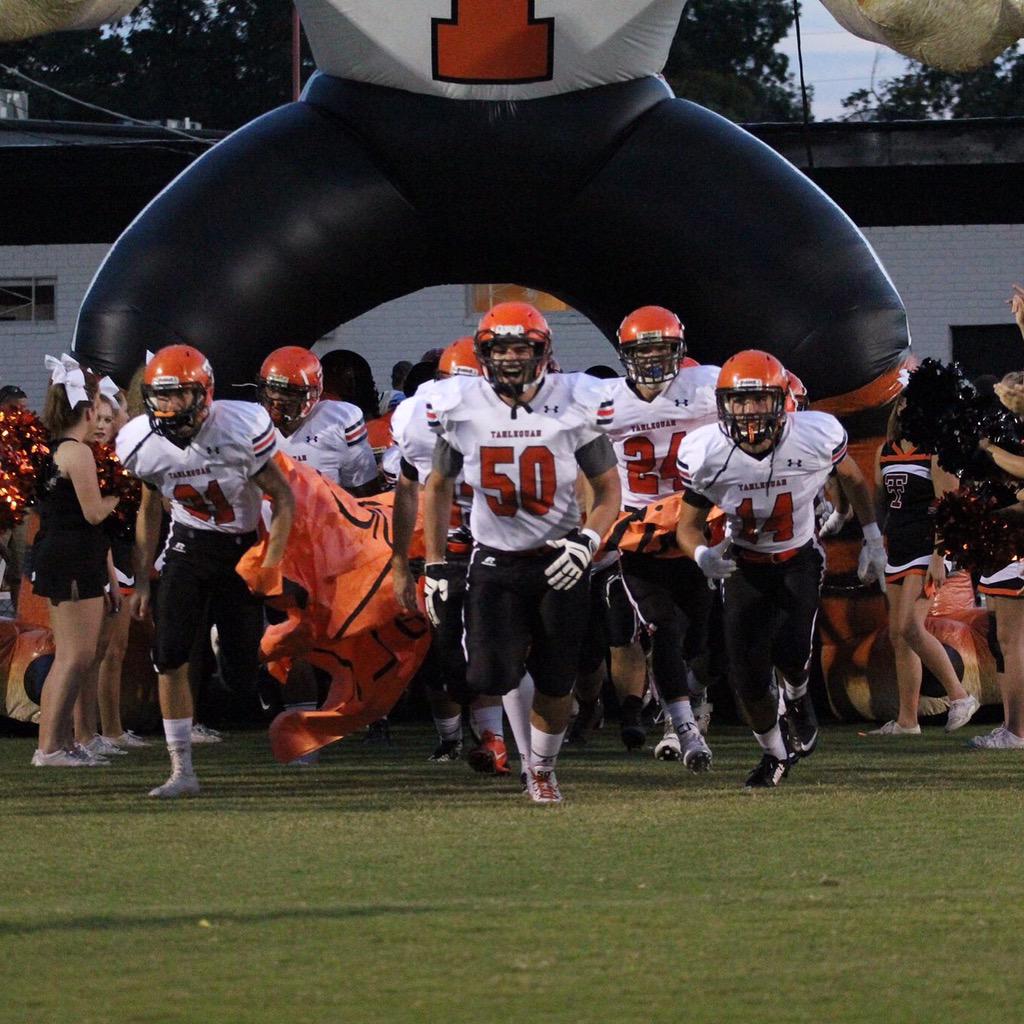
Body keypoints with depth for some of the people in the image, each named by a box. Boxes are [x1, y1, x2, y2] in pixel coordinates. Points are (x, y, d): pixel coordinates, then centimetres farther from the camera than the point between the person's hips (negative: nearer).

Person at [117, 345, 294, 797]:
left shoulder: (241, 430, -21)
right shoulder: (144, 444, -8)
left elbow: (282, 497, -11)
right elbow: (148, 512, 9)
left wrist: (271, 566, -19)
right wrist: (141, 582, 8)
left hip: (245, 546, -3)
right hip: (189, 544, 3)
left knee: (245, 663, -5)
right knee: (169, 654, -11)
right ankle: (182, 771, -6)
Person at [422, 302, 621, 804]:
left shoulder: (575, 405, -9)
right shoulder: (461, 407, -6)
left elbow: (608, 490, 0)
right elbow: (438, 488, 9)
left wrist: (586, 541, -17)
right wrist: (435, 566, 7)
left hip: (560, 560, 0)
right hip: (495, 560, 0)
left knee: (555, 683, 6)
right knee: (489, 675, -16)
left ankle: (542, 771, 27)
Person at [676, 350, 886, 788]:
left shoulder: (816, 437, -23)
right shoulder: (706, 453, -22)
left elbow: (852, 479, 1)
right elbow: (688, 525, -9)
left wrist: (872, 539, 5)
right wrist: (702, 555, -31)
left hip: (799, 559, -1)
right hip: (744, 566, 1)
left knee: (791, 652, -22)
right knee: (748, 677, -7)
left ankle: (798, 699, 17)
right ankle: (773, 753, 24)